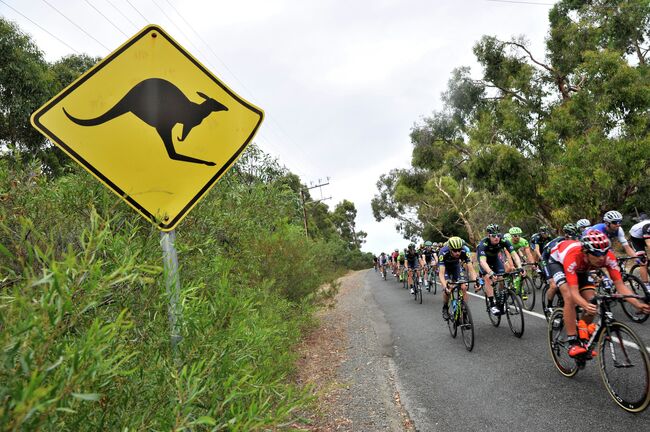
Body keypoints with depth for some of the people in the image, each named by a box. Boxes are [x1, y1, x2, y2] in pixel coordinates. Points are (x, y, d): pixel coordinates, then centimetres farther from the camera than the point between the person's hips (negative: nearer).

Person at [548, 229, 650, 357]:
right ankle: (573, 343, -21)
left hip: (581, 268, 5)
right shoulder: (573, 256, -44)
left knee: (591, 301, -11)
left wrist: (638, 304, -45)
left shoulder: (608, 257, -32)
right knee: (569, 298, -28)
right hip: (558, 261, -4)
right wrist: (586, 306, -65)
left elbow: (620, 285, -30)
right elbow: (574, 292, -46)